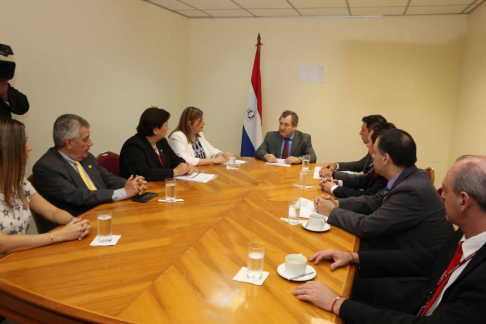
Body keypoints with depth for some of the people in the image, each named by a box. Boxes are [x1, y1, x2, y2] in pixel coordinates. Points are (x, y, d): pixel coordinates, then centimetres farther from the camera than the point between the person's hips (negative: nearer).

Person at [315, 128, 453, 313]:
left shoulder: (412, 191, -29)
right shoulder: (409, 178, -1)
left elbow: (366, 227, -23)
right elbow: (373, 202, 9)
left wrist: (332, 212, -8)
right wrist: (336, 203, -3)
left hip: (414, 281, -8)